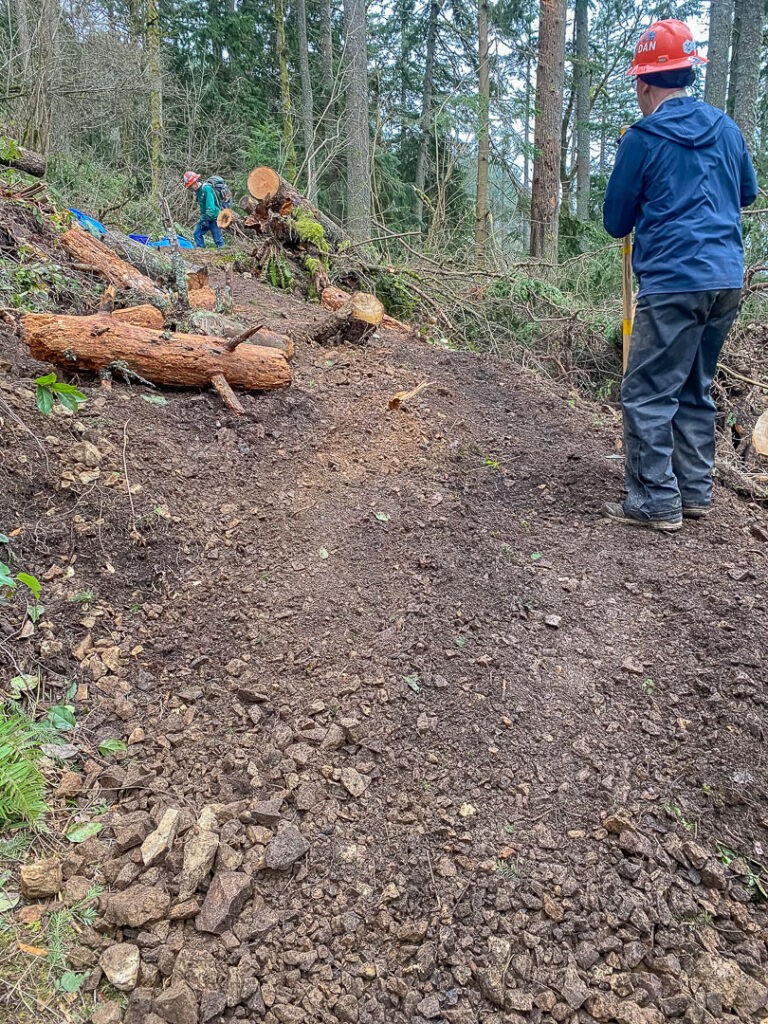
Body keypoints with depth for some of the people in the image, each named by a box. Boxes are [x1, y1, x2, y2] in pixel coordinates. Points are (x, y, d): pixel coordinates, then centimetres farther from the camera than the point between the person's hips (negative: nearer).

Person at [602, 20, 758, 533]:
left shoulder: (642, 139, -4)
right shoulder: (727, 128, 13)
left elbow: (616, 222, 3)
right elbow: (748, 193, 28)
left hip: (673, 283, -7)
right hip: (728, 281, 7)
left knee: (646, 394, -3)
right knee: (696, 390, 15)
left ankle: (656, 503, -3)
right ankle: (695, 493, 20)